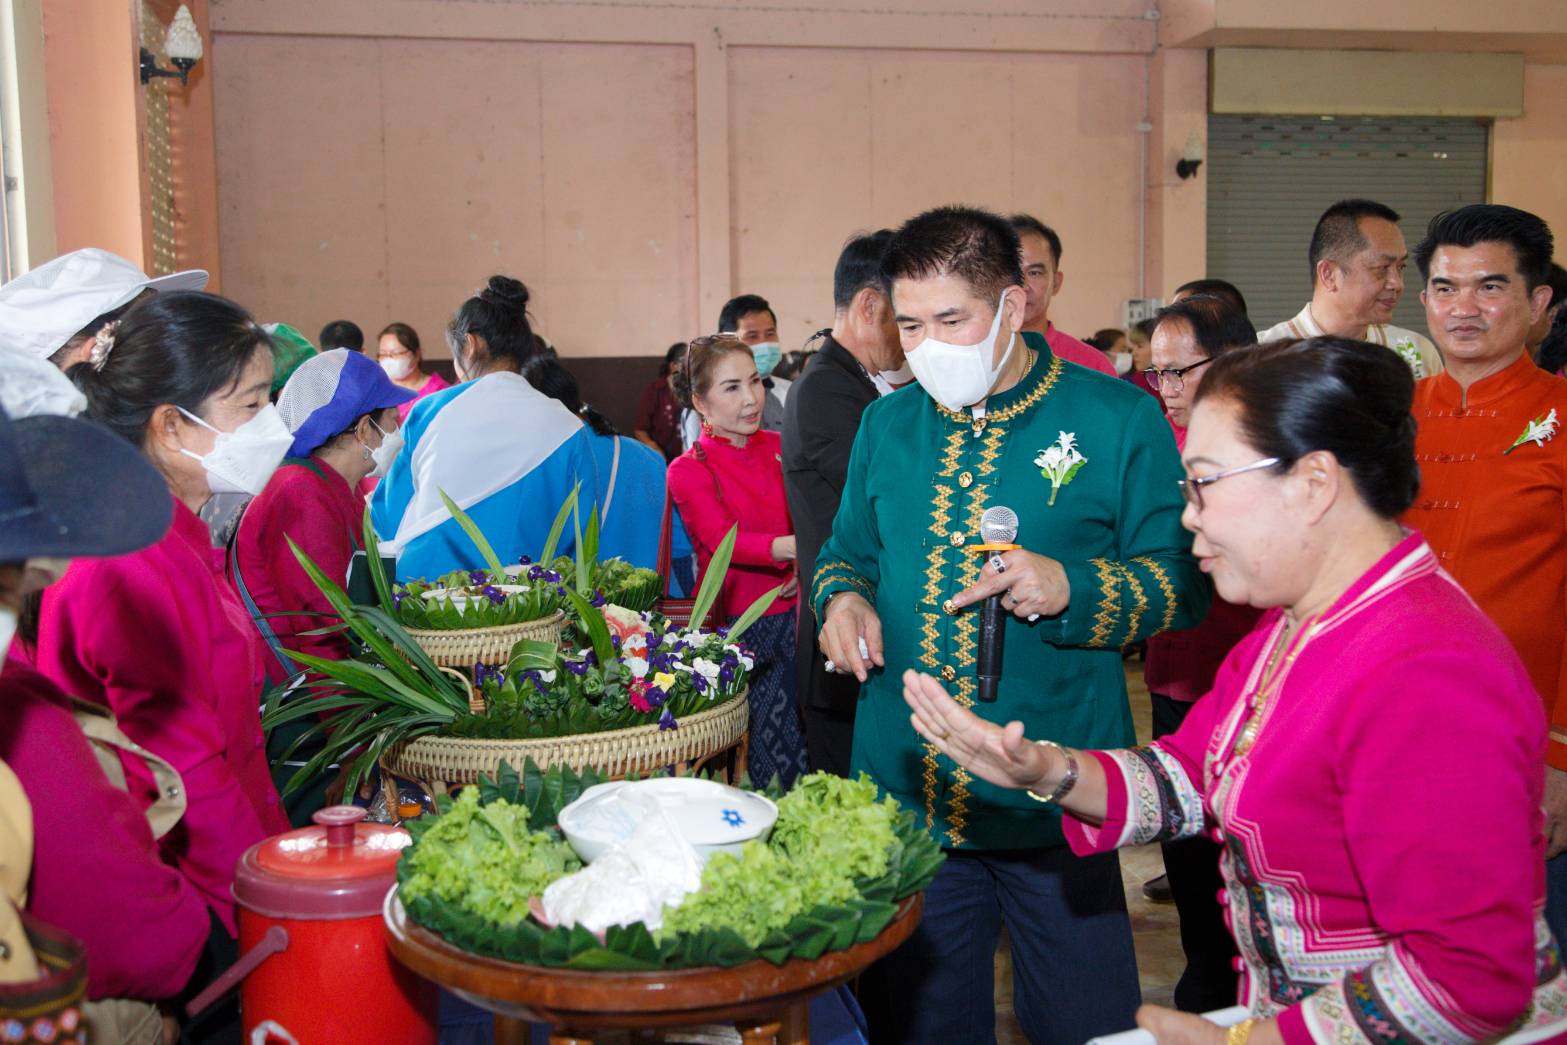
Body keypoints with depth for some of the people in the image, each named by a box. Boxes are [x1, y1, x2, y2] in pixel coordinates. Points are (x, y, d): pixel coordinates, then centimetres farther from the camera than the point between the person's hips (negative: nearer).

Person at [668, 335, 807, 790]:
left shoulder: (780, 447, 10)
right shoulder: (688, 471, -2)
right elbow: (723, 541, -17)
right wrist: (800, 546, -33)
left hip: (795, 611, 3)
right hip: (739, 624, -3)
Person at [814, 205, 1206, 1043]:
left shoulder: (1118, 419, -4)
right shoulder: (886, 424, 8)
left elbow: (1181, 579, -4)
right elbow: (847, 552, 20)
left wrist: (1071, 588, -21)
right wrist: (843, 596, -3)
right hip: (902, 801, 4)